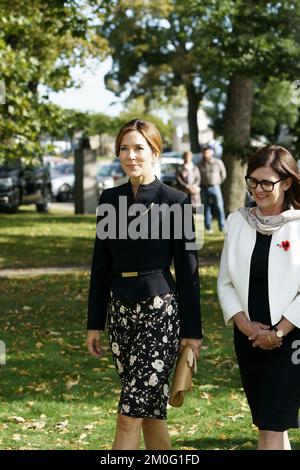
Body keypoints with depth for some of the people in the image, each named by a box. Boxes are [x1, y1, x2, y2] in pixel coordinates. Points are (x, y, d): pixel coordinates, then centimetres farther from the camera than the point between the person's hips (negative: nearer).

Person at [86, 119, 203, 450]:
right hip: (121, 311, 5)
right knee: (151, 410, 12)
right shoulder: (110, 199, 8)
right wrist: (94, 323, 10)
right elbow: (100, 264, 12)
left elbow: (188, 270, -4)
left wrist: (192, 330, -5)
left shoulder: (175, 202, -5)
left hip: (160, 311, -5)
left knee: (130, 416, -9)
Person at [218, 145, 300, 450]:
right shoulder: (237, 222, 7)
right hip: (250, 339, 5)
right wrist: (242, 322, -5)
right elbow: (225, 282, 9)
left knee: (272, 429, -9)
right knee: (269, 426, 12)